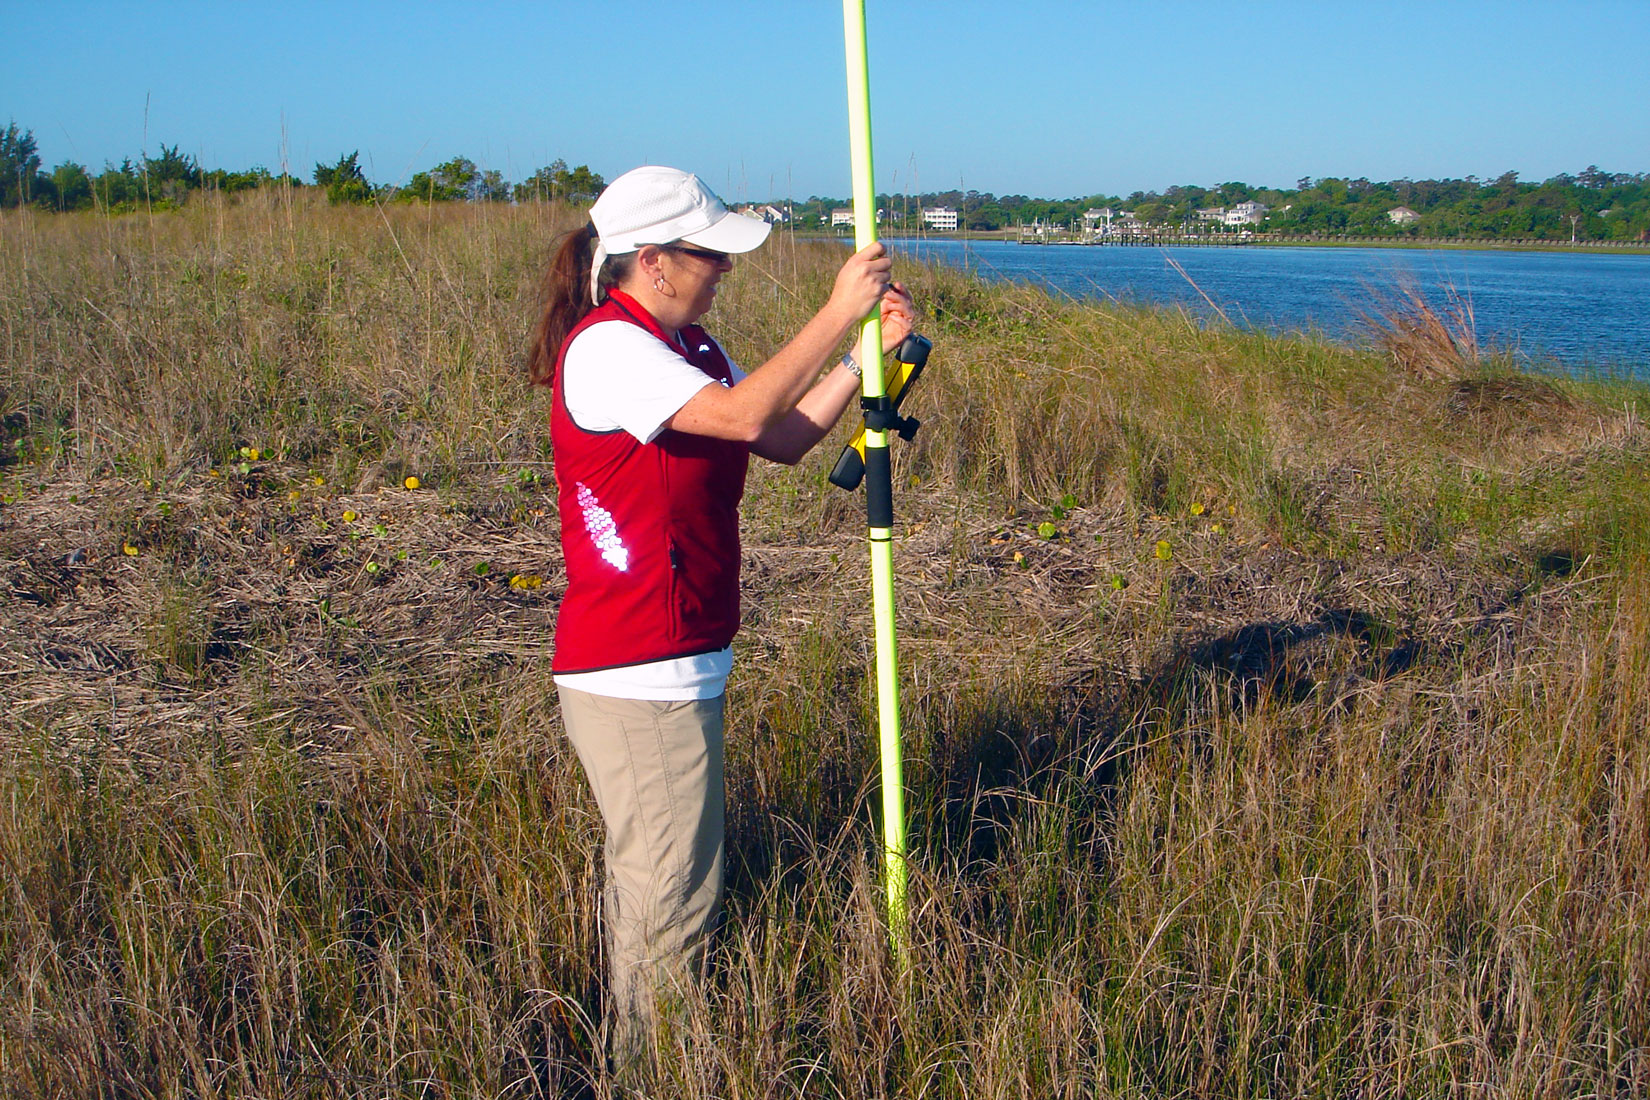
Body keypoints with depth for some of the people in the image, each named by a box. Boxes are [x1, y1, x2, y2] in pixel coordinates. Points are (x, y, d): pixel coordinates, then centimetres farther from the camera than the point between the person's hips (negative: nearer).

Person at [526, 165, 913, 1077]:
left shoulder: (685, 348, 13)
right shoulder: (606, 347, -16)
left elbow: (787, 438, 8)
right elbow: (745, 415, -26)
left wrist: (867, 350, -2)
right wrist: (836, 314, -19)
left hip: (669, 666, 10)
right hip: (635, 675, -10)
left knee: (646, 876, 21)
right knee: (673, 892, -1)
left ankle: (630, 1053, 35)